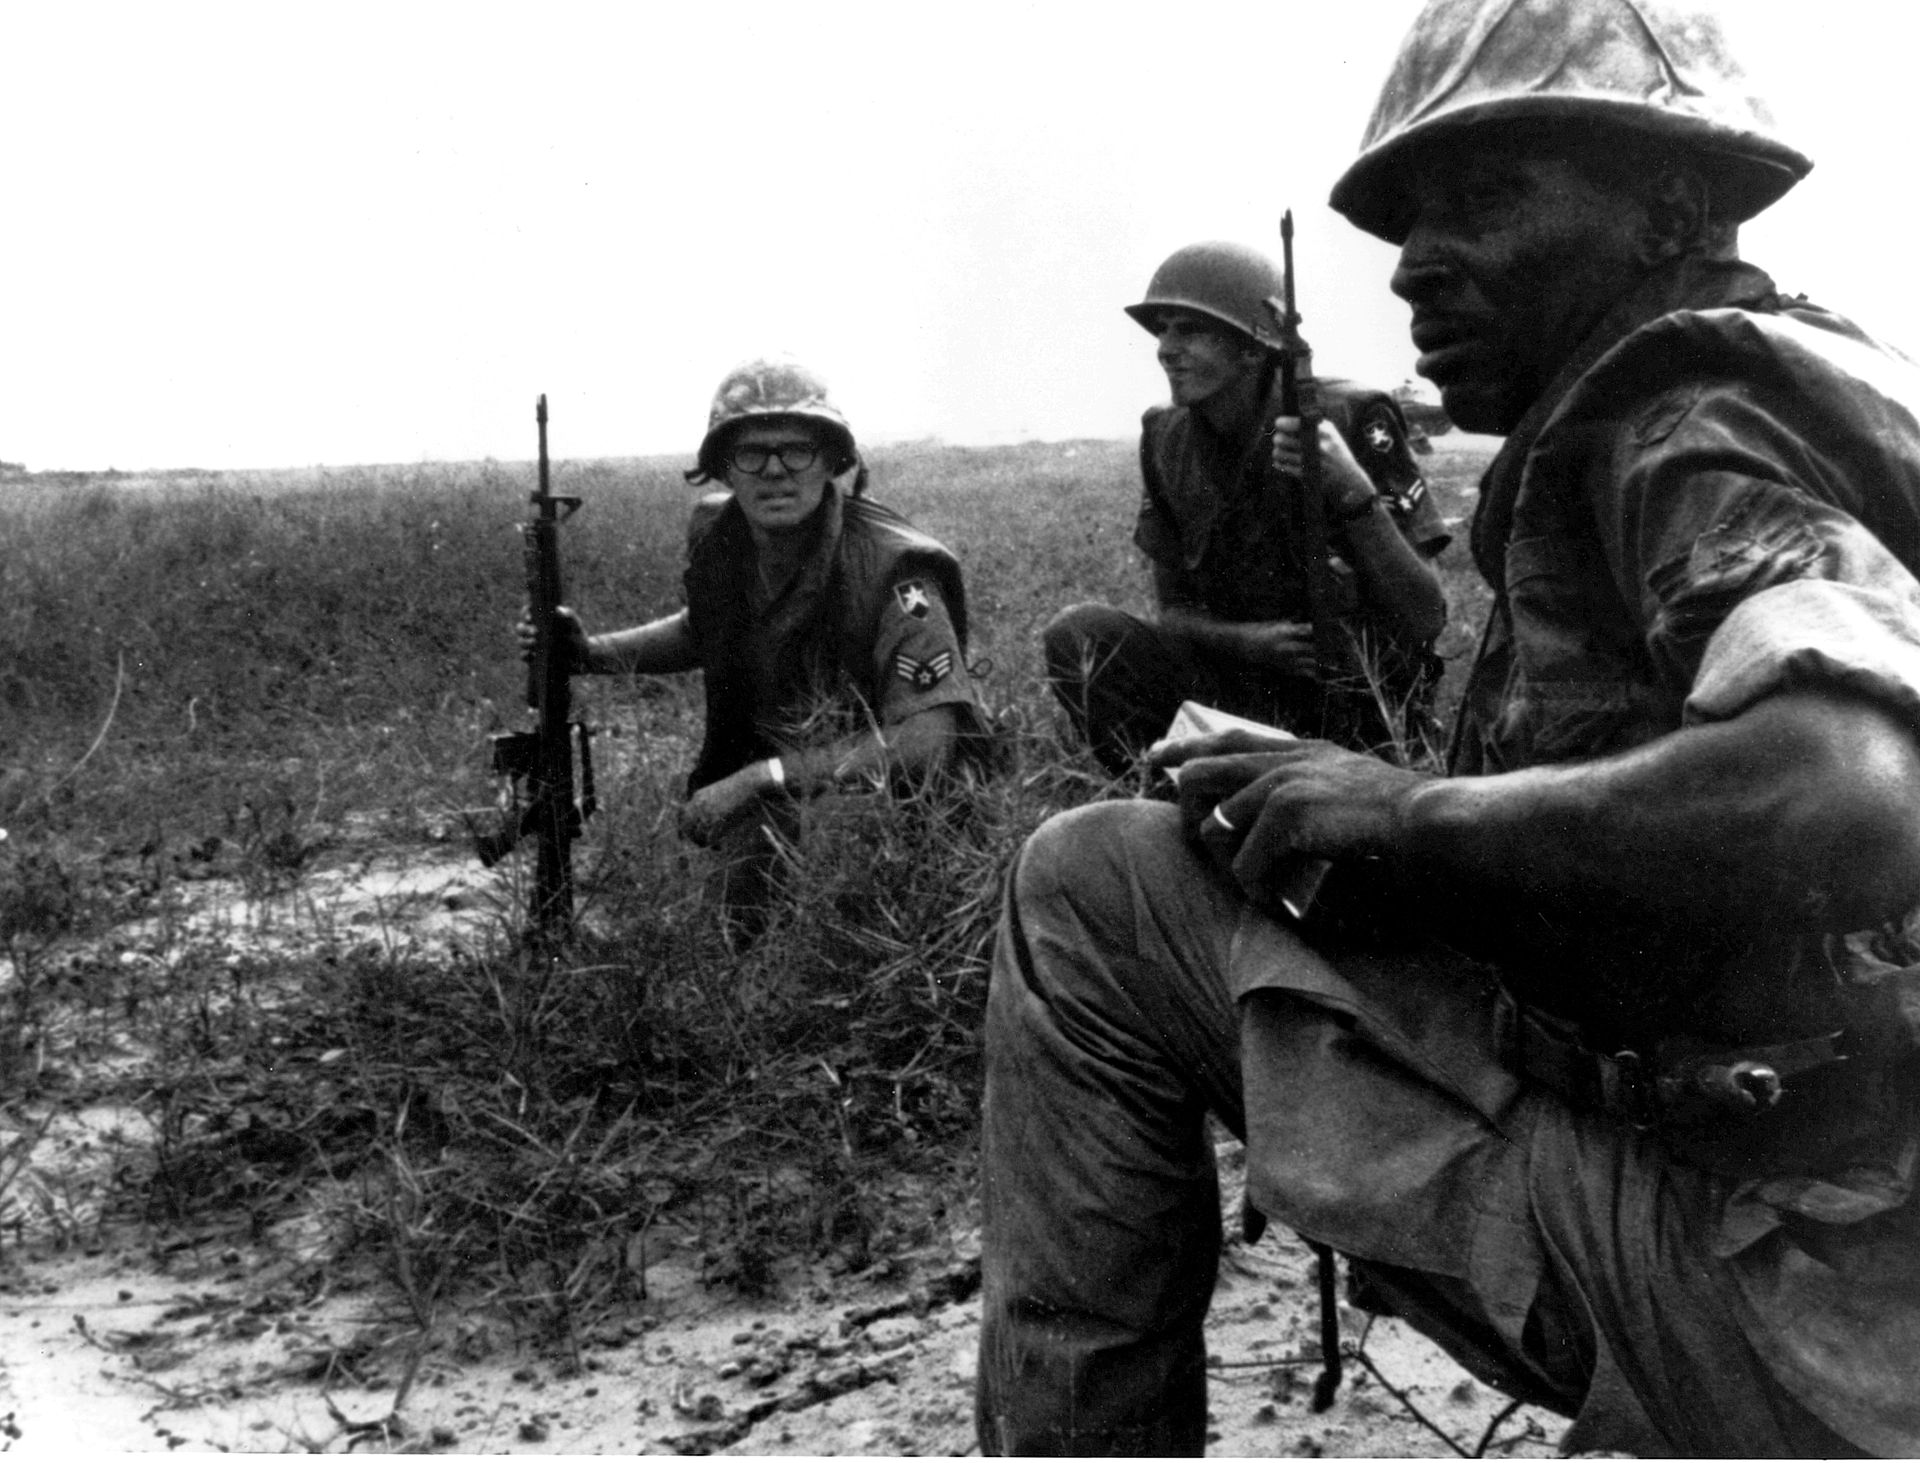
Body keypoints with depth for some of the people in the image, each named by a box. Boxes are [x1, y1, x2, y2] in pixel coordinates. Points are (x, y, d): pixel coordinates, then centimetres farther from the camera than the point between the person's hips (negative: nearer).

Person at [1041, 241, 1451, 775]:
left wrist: (1353, 491, -32)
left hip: (1354, 698, -4)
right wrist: (1244, 641, -18)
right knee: (1078, 635, -17)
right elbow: (1175, 610, 6)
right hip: (1245, 682, 4)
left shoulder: (1352, 421, -14)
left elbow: (1426, 621, -18)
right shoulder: (1166, 438, 1)